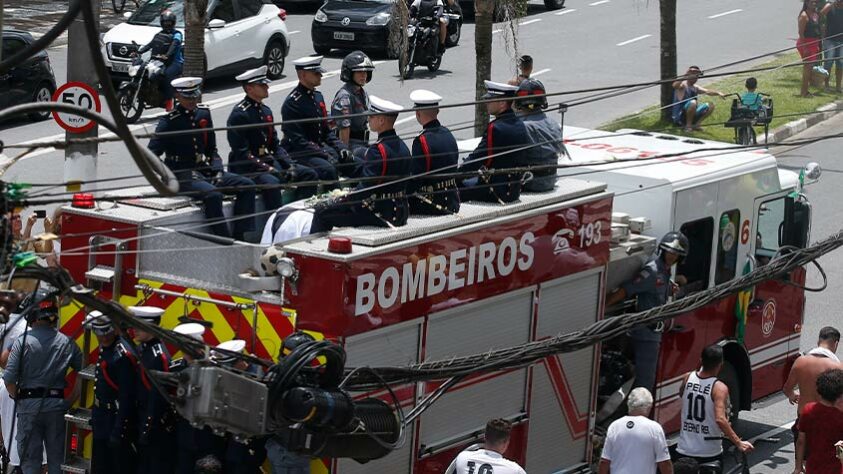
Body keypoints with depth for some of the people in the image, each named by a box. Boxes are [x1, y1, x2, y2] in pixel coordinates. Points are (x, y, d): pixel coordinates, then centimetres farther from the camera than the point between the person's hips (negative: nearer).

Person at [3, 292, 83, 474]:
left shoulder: (23, 341, -8)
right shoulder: (66, 342, 0)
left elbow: (9, 379, -11)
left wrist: (17, 398, 6)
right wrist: (71, 399, 8)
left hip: (29, 405, -2)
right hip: (57, 405, 2)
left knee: (30, 459, 4)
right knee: (56, 459, 10)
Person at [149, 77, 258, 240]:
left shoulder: (204, 114, 12)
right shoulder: (169, 121, -7)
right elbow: (152, 154, -13)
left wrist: (217, 170, 1)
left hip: (204, 170, 7)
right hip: (181, 174, -7)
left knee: (247, 186, -8)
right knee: (213, 195, -34)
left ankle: (239, 237, -11)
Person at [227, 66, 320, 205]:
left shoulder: (266, 110, 15)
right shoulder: (239, 114, -12)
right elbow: (241, 153, -17)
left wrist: (289, 165, 1)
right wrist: (268, 169, -22)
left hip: (270, 161, 9)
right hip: (248, 168, -9)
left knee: (309, 174, -3)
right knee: (271, 182, -37)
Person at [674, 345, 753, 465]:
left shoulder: (688, 378, -3)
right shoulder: (719, 388, -17)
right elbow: (720, 419, -29)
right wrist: (739, 443, -25)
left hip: (684, 451, 4)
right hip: (710, 454, -4)